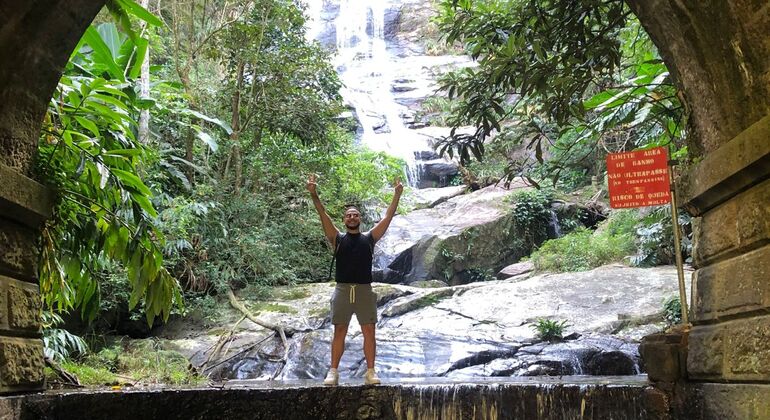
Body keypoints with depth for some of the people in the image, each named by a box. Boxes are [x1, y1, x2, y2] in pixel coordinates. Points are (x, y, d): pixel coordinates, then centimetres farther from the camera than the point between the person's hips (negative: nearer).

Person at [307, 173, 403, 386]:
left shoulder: (369, 238, 11)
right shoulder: (338, 238, 8)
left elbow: (388, 217, 6)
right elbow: (323, 215, -2)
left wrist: (397, 195, 0)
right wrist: (314, 195, -14)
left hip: (364, 290, 1)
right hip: (342, 289, 0)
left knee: (369, 331, 0)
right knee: (339, 331, 3)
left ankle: (370, 371, 6)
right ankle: (333, 372, 6)